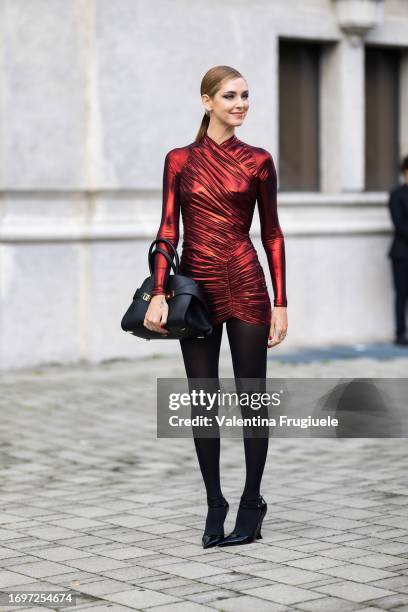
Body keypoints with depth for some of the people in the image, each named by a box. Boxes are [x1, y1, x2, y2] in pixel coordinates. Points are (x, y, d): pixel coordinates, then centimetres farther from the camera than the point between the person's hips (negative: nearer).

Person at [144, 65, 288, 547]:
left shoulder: (258, 161, 4)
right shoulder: (179, 160, 5)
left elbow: (271, 234, 5)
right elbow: (168, 231, 1)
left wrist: (280, 302, 0)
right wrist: (159, 292, -10)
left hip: (245, 285, -1)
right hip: (197, 286, 1)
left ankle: (251, 503, 16)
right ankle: (214, 504, 17)